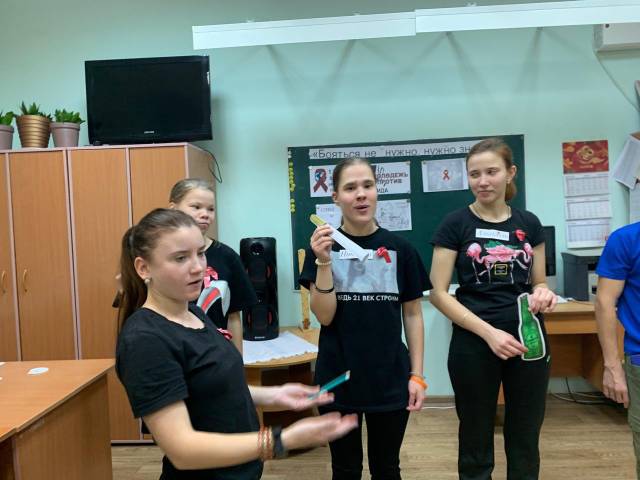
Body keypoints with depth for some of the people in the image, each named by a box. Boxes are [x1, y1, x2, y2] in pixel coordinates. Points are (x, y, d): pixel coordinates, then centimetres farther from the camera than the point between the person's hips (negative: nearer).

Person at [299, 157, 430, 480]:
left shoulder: (400, 249, -2)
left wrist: (417, 375, -1)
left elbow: (412, 315, 3)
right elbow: (324, 316, -10)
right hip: (338, 380, 0)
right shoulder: (323, 247, -4)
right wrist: (324, 261, -22)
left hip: (390, 380, 1)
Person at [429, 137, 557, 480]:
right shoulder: (455, 224, -5)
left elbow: (538, 283, 13)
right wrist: (489, 332, -17)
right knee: (476, 442, 10)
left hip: (528, 341, 3)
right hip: (474, 344, -3)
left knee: (525, 443, 14)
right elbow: (438, 293, -9)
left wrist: (542, 295, -11)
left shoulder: (529, 224, 6)